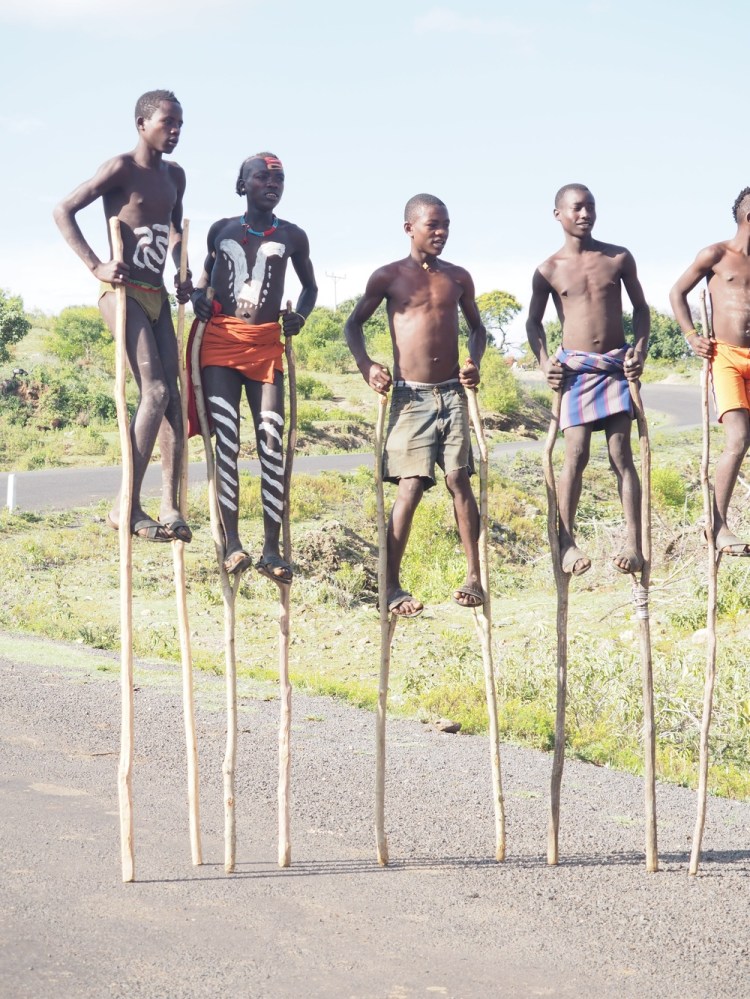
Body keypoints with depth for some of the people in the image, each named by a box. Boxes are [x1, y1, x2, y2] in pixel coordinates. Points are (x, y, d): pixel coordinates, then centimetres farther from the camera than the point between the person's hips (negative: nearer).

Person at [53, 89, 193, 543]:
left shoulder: (175, 176, 14)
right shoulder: (121, 168, -9)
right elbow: (63, 211, -13)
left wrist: (182, 274, 15)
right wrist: (96, 266, -20)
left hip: (157, 296, 8)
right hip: (123, 291, -8)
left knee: (172, 396, -1)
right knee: (155, 391, -17)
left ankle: (171, 506, -1)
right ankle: (128, 507, -15)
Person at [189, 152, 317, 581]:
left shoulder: (292, 236, 9)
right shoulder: (221, 230, 11)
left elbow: (310, 286, 22)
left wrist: (300, 316, 2)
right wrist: (199, 295, 4)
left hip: (266, 344, 0)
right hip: (220, 340, 0)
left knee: (271, 442, -8)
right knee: (226, 442, -8)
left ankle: (272, 549, -9)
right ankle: (232, 543, -11)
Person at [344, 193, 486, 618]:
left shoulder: (458, 277, 10)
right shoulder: (389, 276, 1)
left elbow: (477, 327, 22)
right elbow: (354, 323, 9)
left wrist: (475, 362, 3)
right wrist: (366, 364, -8)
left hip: (452, 393, 3)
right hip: (411, 396, -3)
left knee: (460, 480, -1)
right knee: (411, 487, -10)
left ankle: (475, 578, 4)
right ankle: (392, 587, -7)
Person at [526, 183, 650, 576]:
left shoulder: (619, 259, 4)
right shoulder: (549, 270, 1)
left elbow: (640, 308, 13)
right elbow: (534, 321, 12)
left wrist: (639, 349, -2)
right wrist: (544, 361, -2)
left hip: (617, 365, 1)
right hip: (575, 368, -1)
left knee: (621, 456, -2)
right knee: (576, 455, -7)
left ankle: (633, 544, -5)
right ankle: (567, 542, 0)